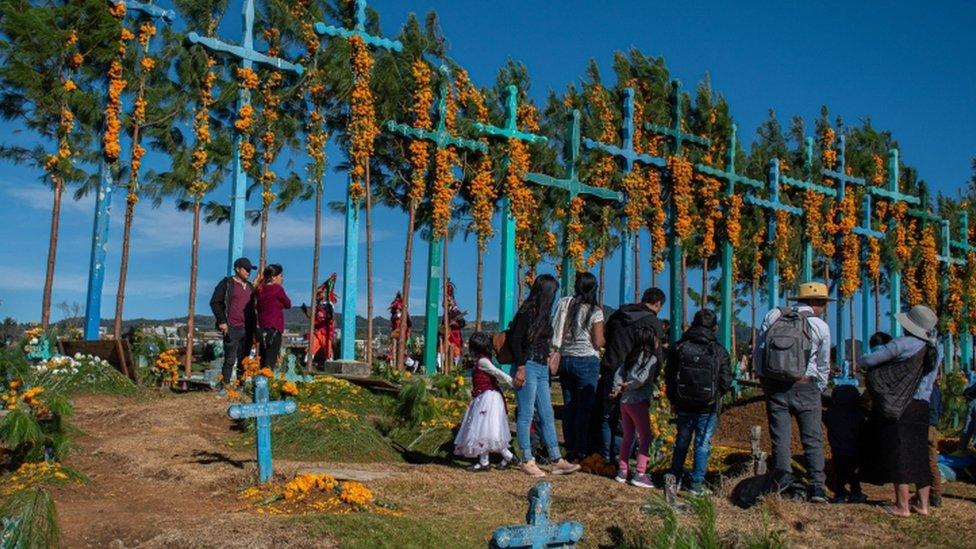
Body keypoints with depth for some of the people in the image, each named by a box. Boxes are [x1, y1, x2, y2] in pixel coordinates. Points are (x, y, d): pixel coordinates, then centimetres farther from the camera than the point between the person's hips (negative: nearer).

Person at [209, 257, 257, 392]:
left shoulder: (250, 287, 17)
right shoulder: (226, 283, -2)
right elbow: (214, 302, -5)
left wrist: (253, 327, 17)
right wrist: (222, 321, -11)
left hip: (247, 329, 6)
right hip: (232, 329, -6)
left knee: (244, 359, 8)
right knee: (230, 359, -8)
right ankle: (223, 386, -3)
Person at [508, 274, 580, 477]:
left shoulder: (542, 314, 15)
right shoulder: (528, 312, -11)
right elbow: (515, 340, -16)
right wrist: (520, 367, -19)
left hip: (541, 369, 9)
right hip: (528, 367, -9)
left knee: (547, 415, 10)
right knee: (526, 414, -1)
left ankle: (557, 461, 14)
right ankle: (527, 461, 6)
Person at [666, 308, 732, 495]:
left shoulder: (679, 347, -3)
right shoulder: (719, 351, -8)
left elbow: (669, 376, 1)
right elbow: (726, 382, -5)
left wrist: (674, 400, 13)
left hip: (684, 406, 2)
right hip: (708, 408, -2)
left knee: (682, 442, 17)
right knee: (703, 445, 6)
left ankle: (675, 478, 24)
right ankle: (696, 484, 8)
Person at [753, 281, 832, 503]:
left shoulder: (772, 316, 1)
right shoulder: (821, 326, -3)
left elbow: (758, 352, 4)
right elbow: (823, 366, 4)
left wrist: (764, 379, 14)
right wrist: (818, 390, 17)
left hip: (774, 386, 2)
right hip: (805, 387, -2)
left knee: (780, 437, 8)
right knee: (812, 439, 5)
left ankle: (784, 480, 7)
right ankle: (817, 486, 1)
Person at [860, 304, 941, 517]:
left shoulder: (904, 344, -14)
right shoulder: (935, 350, 9)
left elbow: (869, 360, -10)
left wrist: (863, 364, 14)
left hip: (899, 409, -7)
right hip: (922, 408, 7)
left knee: (898, 453, -2)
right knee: (919, 455, 13)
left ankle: (902, 506, -1)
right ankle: (922, 504, 18)